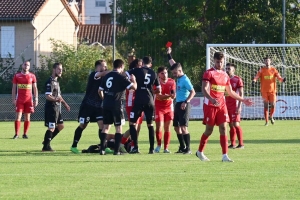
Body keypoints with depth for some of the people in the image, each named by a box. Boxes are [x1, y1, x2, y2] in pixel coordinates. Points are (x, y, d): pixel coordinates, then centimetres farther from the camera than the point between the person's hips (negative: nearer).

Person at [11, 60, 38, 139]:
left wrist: (36, 99, 1)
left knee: (27, 117, 2)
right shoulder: (17, 76, 5)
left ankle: (25, 134, 7)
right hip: (19, 100, -1)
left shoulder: (32, 76, 5)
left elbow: (35, 88, 8)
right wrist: (13, 99, -1)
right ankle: (16, 134, -5)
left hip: (29, 99, 1)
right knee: (18, 116, -7)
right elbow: (14, 88, 7)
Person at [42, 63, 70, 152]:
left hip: (57, 108, 10)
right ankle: (46, 146, -1)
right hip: (51, 107, -10)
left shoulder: (56, 82, 17)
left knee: (60, 126, 13)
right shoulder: (50, 82, -14)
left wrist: (65, 104, 27)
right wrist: (56, 99, -39)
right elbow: (48, 96, -23)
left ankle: (47, 141, 22)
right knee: (51, 128, -8)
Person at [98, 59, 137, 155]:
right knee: (118, 128, 2)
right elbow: (134, 87, -13)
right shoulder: (121, 77, -8)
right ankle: (116, 150, -2)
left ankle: (102, 149, 4)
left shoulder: (106, 76, 11)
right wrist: (133, 80, 8)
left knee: (106, 127, 10)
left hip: (106, 104, 5)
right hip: (116, 105, -5)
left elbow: (100, 90, 15)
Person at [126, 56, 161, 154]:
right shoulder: (153, 73, 10)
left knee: (132, 123, 2)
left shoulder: (138, 70, -1)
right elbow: (158, 90, 15)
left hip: (139, 100, -4)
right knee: (150, 124, 14)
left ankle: (136, 147, -9)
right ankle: (152, 148, 11)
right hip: (149, 101, 4)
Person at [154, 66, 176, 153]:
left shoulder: (172, 82, 3)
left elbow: (173, 95, 3)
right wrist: (169, 96, -25)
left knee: (167, 128, 3)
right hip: (159, 107, -3)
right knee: (159, 126, -11)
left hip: (169, 107, 3)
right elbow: (158, 96, -17)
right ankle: (159, 145, 10)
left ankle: (166, 148, 9)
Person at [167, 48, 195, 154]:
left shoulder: (185, 80, -14)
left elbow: (193, 92, -18)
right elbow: (173, 64, 26)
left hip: (183, 105, -10)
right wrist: (168, 54, 27)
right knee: (176, 127, 12)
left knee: (184, 127, -13)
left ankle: (188, 148, -11)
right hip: (178, 104, 10)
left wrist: (186, 102, -26)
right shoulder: (179, 78, 11)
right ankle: (182, 147, 19)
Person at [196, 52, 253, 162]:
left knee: (223, 128, -5)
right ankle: (200, 152, 21)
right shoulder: (209, 73, -6)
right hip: (210, 105, -5)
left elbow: (230, 92, 23)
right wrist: (212, 99, -36)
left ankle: (225, 155, -9)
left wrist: (243, 100, 20)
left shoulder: (225, 75, 13)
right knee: (209, 130, 1)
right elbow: (204, 89, -18)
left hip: (222, 105, 5)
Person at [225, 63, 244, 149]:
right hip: (227, 105, 6)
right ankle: (232, 144, 9)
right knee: (231, 125, 7)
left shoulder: (237, 79, -6)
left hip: (235, 105, -6)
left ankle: (241, 144, -4)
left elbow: (241, 94, -8)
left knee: (236, 124, -9)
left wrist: (239, 106, -16)